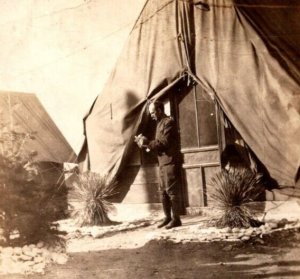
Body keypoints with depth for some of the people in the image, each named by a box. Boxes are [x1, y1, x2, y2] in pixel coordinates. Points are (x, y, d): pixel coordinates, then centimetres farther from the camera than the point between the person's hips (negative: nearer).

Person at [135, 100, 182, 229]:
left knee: (171, 191, -6)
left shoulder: (168, 122, -11)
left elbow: (164, 143, -18)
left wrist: (147, 143, -16)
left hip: (169, 162, -9)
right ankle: (167, 217, 16)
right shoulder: (160, 123, 17)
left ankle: (176, 219, 0)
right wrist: (146, 143, 3)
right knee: (163, 192, 10)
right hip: (162, 162, 9)